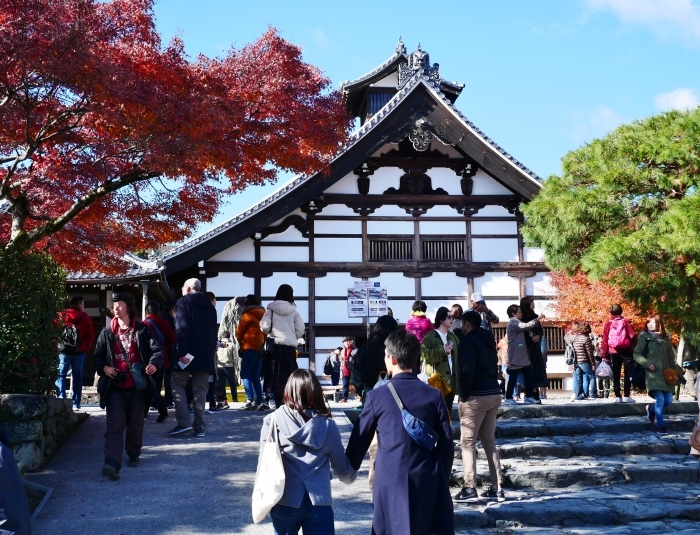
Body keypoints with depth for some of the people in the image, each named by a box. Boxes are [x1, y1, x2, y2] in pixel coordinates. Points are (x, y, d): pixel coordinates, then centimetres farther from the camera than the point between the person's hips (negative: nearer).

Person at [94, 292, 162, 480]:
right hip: (115, 386, 1)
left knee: (135, 423, 13)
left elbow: (157, 349, -6)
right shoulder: (107, 333, 9)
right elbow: (98, 356, 13)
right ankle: (112, 464, -20)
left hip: (137, 386, -1)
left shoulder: (142, 330, 2)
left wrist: (154, 363, -27)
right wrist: (103, 367, -9)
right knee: (114, 425, -10)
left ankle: (133, 454, 35)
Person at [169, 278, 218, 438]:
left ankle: (184, 422, -8)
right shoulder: (209, 306, 18)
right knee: (200, 389, 6)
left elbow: (181, 329, -14)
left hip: (188, 352, -5)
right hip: (206, 354, 5)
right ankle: (199, 426, 2)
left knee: (178, 384, 4)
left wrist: (182, 352, -20)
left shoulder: (184, 302, -2)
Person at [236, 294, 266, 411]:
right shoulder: (263, 315, 17)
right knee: (255, 376, 9)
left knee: (245, 374, -7)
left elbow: (239, 332, 2)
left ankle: (250, 400, -20)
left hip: (250, 347, -7)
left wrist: (241, 343, 17)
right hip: (261, 347, 7)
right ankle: (259, 401, 4)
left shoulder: (247, 315, -2)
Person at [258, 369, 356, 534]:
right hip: (319, 502, 0)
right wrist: (352, 475, 32)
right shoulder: (327, 425, 1)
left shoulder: (273, 421, -3)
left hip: (285, 501, 0)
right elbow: (342, 468, 10)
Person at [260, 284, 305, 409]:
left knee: (275, 374, 2)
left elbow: (264, 327, -5)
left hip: (275, 344, -1)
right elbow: (300, 330, 1)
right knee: (290, 374, 7)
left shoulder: (271, 309, 0)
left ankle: (274, 400, -3)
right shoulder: (294, 310, 4)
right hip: (290, 346, 1)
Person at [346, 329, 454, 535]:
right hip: (427, 479, 2)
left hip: (391, 480, -2)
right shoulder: (433, 395, 0)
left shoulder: (377, 396, -4)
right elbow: (446, 443, 1)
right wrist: (442, 478, 12)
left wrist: (349, 470, 18)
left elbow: (360, 439, 3)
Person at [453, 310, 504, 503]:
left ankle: (469, 489, -5)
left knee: (468, 442, -2)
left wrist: (463, 394, -11)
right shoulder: (488, 340, 17)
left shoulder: (468, 340, -9)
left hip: (476, 396, -8)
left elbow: (467, 370, -20)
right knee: (489, 441, 13)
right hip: (494, 393, 8)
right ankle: (497, 488, 11)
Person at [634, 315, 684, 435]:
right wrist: (647, 364, -16)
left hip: (666, 374, 5)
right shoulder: (644, 338, 2)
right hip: (653, 374, -5)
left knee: (669, 400, 1)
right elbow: (636, 354, -1)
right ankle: (660, 427, -5)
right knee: (660, 399, -14)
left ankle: (651, 409, 32)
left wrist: (676, 372, 7)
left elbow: (671, 358, 16)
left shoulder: (665, 339, 14)